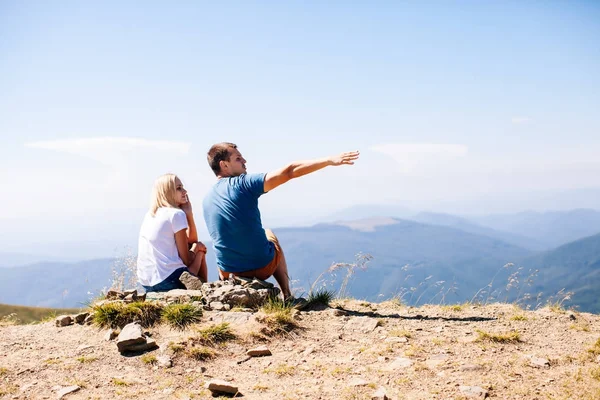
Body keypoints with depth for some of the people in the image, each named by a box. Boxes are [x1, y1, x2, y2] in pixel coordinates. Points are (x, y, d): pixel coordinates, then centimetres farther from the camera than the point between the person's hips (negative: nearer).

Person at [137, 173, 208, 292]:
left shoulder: (150, 215, 15)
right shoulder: (176, 214, -9)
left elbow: (192, 241, 16)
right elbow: (186, 260, -8)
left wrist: (188, 213, 11)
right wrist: (196, 247, 10)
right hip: (168, 280, -8)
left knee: (197, 245, 24)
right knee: (200, 249, 16)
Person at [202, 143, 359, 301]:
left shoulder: (207, 200, 2)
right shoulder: (243, 183, -16)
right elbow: (289, 171, -20)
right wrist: (330, 160, -18)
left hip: (230, 270, 5)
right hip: (262, 266, -4)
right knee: (271, 236, 30)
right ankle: (287, 296, 28)